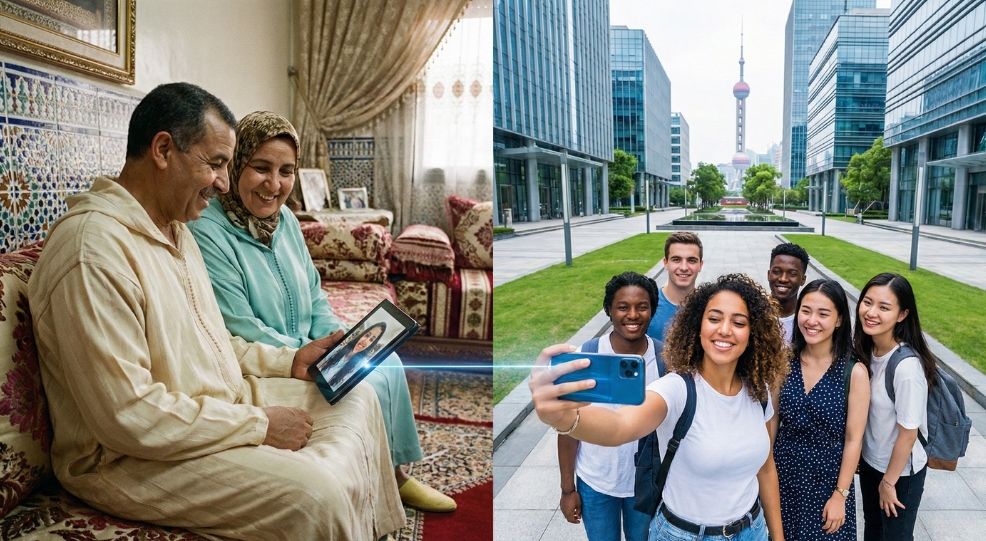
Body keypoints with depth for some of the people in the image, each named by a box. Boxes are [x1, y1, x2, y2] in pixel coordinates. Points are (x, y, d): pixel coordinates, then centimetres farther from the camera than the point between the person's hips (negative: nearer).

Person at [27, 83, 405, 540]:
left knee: (355, 397, 8)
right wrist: (259, 425, -21)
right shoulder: (94, 249, -25)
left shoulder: (175, 228, 10)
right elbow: (130, 418, -28)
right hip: (127, 458, -10)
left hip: (216, 403, 10)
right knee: (313, 497, -29)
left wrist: (288, 360, 9)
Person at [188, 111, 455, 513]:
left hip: (305, 353, 8)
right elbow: (239, 329, -23)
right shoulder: (207, 233, -21)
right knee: (368, 387, -16)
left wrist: (341, 339, -4)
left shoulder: (286, 220, 6)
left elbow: (314, 297, 13)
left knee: (387, 360, -1)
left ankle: (396, 474, 16)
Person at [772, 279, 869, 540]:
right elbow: (773, 419, 3)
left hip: (827, 479, -3)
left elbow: (853, 439, -11)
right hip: (783, 473, 3)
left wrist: (840, 494, -9)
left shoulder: (854, 372, -15)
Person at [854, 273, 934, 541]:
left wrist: (888, 482, -12)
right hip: (870, 460, 6)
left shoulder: (907, 367, -31)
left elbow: (908, 434, -22)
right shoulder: (865, 350, -9)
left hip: (901, 471, -6)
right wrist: (860, 457, 9)